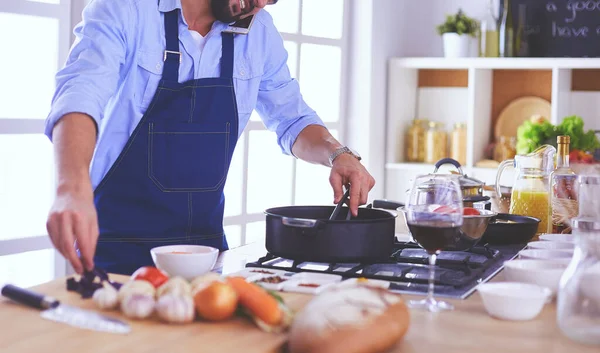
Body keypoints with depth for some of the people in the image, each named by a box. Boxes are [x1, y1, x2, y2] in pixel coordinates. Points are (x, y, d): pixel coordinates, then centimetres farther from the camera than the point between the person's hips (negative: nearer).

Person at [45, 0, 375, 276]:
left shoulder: (259, 32, 2)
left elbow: (291, 118, 14)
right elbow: (80, 95, -30)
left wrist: (337, 153, -8)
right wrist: (73, 190, -49)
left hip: (206, 239, 5)